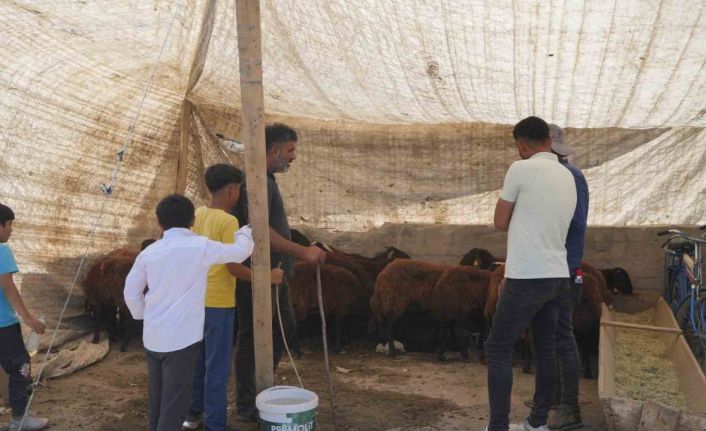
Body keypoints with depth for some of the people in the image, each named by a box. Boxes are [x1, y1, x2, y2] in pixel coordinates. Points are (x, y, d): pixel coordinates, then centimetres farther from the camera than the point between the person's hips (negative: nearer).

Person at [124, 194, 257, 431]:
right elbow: (241, 251, 6)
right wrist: (244, 232, 25)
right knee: (174, 403, -1)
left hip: (152, 337, 5)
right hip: (181, 338, -5)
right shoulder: (201, 246, -6)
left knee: (157, 401, 17)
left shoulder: (149, 252, 5)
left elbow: (131, 292, 10)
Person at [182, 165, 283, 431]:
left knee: (198, 358, 19)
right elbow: (233, 267, -20)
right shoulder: (228, 221, -17)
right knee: (217, 365, 2)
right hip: (218, 302, -8)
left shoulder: (197, 215, 6)